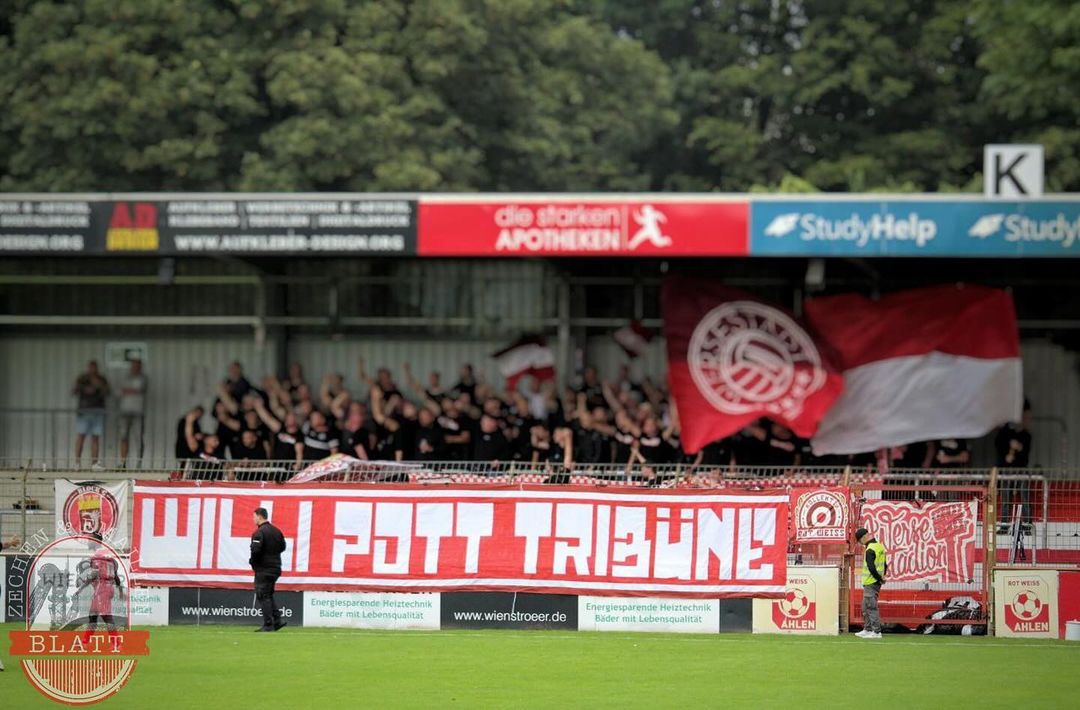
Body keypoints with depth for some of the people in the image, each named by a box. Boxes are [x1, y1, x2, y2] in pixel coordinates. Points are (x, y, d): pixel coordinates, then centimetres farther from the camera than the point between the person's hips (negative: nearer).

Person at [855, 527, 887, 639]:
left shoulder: (870, 550, -17)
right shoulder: (880, 547, 13)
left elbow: (871, 568, -25)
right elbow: (885, 565, 18)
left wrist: (880, 578, -14)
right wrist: (882, 576, 11)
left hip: (870, 583, -10)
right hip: (876, 583, 10)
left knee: (871, 607, -7)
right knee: (866, 607, 18)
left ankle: (877, 632, -7)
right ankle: (867, 630, 24)